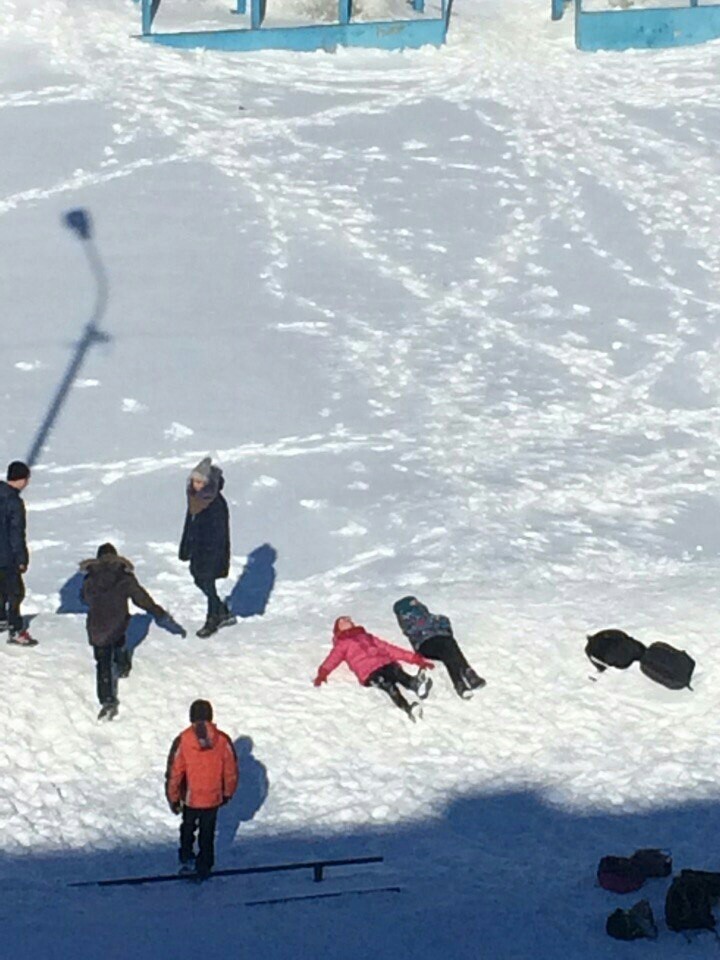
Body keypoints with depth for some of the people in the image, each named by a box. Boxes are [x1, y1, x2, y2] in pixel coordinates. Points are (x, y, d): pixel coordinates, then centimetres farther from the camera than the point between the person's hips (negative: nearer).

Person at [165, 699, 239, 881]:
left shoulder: (182, 741, -18)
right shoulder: (223, 740, -12)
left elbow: (174, 772, -12)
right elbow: (231, 771, -2)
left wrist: (173, 798, 1)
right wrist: (227, 793, 15)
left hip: (190, 798, -1)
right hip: (213, 798, 1)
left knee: (188, 828, 26)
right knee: (207, 835, 17)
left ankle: (187, 859, 26)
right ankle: (204, 869, 24)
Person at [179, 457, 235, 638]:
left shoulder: (216, 503, -25)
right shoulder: (194, 497, 0)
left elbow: (219, 532, -24)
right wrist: (186, 547, 16)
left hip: (211, 550, -8)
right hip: (197, 547, 8)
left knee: (208, 583, 3)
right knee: (199, 581, 18)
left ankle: (212, 620, 24)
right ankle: (224, 614, 35)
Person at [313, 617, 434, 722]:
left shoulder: (369, 637, 41)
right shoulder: (342, 645, 31)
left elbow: (390, 649, 34)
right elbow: (332, 659, 12)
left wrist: (417, 659, 23)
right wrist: (322, 674, -10)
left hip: (387, 664, 4)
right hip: (369, 672, -4)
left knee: (402, 676, -32)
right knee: (390, 687, -35)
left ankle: (416, 684, -64)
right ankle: (408, 708, -60)